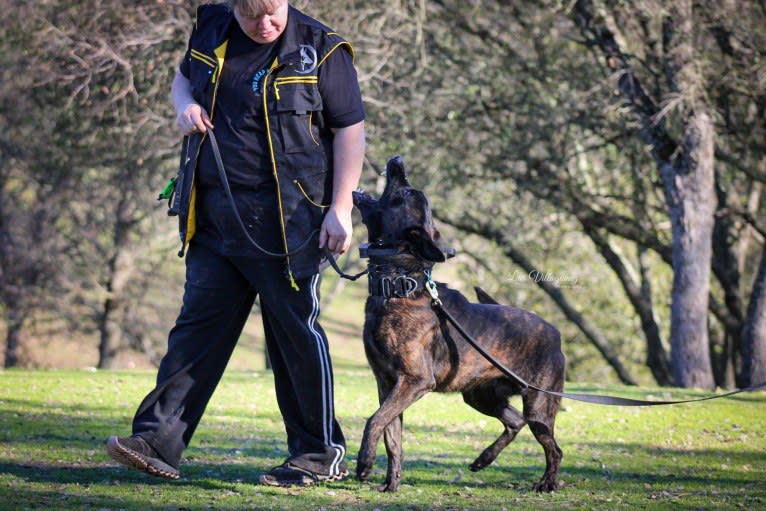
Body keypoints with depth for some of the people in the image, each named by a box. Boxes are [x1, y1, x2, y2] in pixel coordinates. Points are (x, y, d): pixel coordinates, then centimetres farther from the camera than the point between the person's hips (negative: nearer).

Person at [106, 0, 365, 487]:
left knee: (296, 332, 1)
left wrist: (341, 209, -11)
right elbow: (183, 78, 26)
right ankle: (159, 439, 2)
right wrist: (185, 105, 1)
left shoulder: (320, 50, -7)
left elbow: (350, 129, -5)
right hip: (215, 217, 5)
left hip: (288, 222, -5)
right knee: (198, 324, 3)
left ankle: (321, 454, 12)